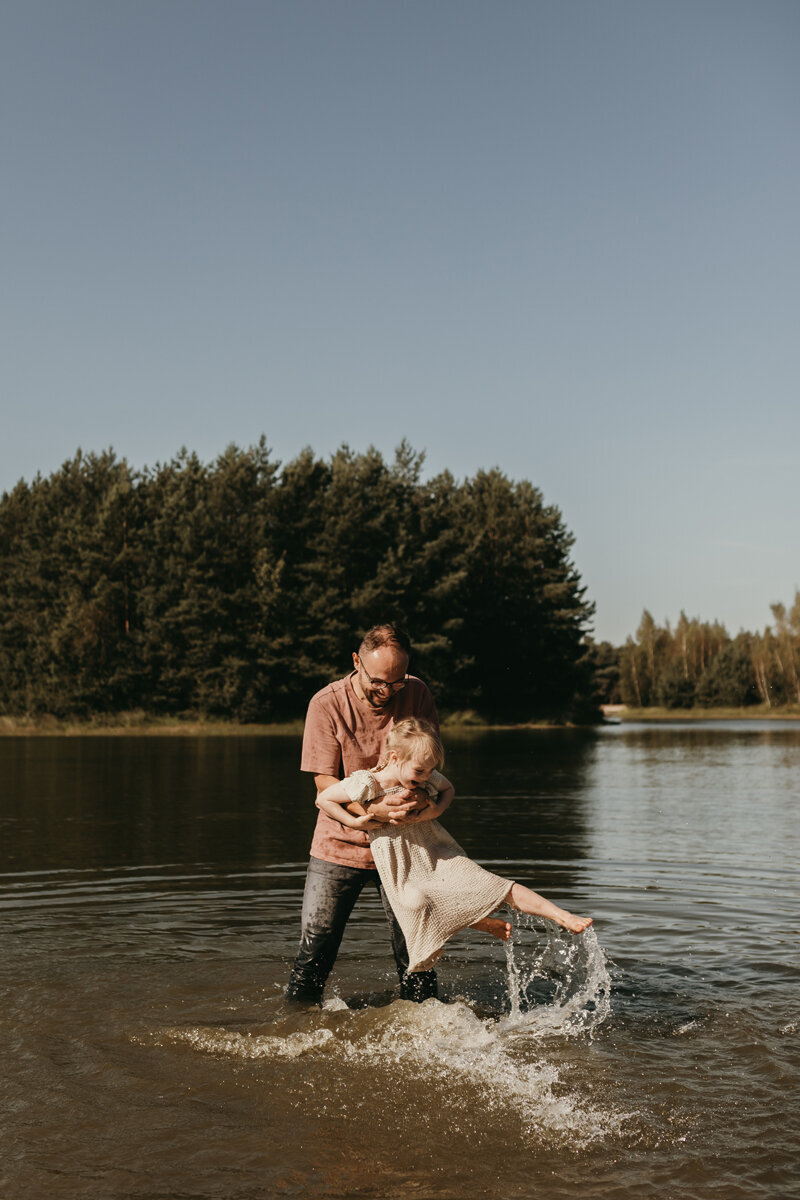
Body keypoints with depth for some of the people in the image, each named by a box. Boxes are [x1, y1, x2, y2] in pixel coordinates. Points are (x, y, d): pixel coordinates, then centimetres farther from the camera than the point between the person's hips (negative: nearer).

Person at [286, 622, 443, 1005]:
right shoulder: (327, 704, -13)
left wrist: (421, 795, -20)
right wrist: (372, 809, -31)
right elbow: (325, 782, -13)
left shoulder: (416, 694, -5)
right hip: (340, 844, -1)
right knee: (316, 948, 1)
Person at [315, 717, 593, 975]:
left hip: (439, 856, 1)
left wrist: (437, 809, -5)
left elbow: (448, 788, 16)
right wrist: (355, 822, -16)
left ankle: (563, 916, -13)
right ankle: (487, 924, -10)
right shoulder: (366, 784, -19)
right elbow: (322, 799, -9)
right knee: (417, 904, -28)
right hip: (404, 873, -1)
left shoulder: (427, 779, -6)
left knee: (499, 886, -11)